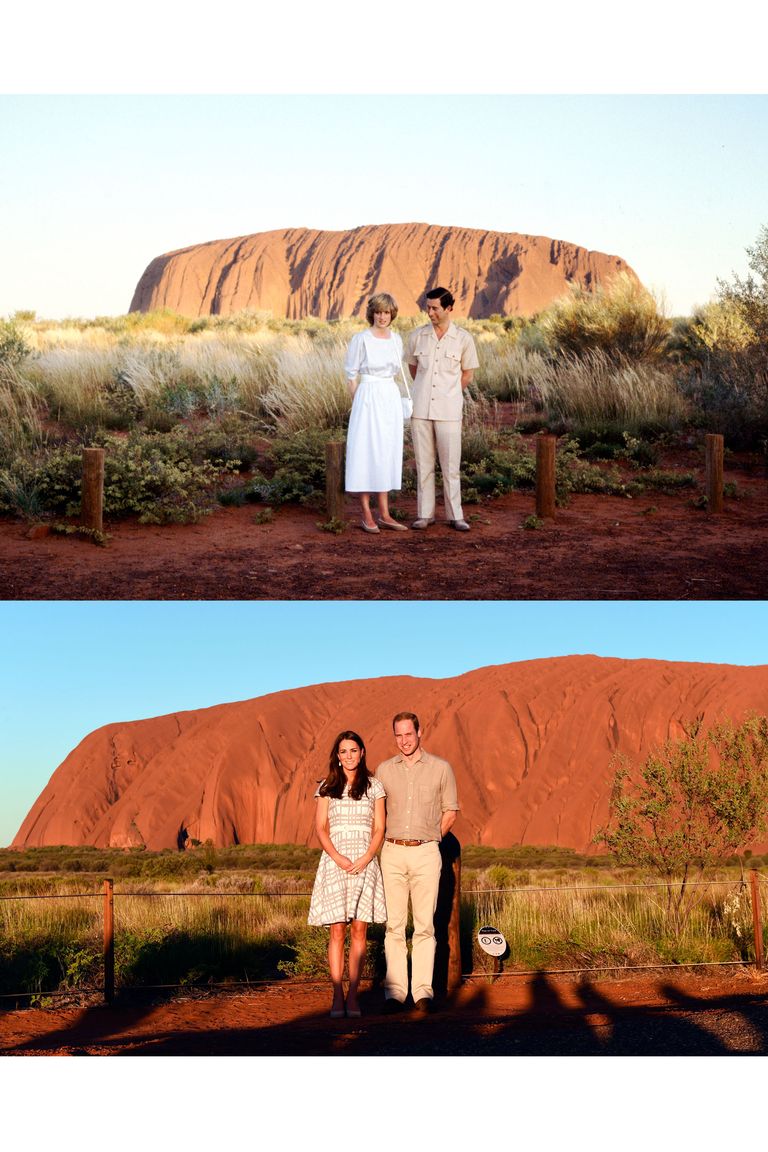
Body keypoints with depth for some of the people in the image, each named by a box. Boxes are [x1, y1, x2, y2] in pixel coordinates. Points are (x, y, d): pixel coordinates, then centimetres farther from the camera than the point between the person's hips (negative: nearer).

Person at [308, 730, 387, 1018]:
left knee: (359, 929, -1)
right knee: (337, 930, -4)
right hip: (335, 861, 0)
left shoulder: (374, 787, 9)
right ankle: (337, 997, -2)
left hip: (365, 862, 0)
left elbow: (379, 829, 6)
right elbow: (320, 828, 4)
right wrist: (338, 858, -11)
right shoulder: (327, 787, 9)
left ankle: (353, 996, 2)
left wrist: (365, 859, -9)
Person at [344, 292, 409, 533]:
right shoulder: (360, 339, -7)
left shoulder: (396, 339, 10)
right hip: (368, 399, -6)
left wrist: (393, 397, 14)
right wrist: (360, 404, -5)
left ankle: (384, 515, 12)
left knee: (386, 455, 7)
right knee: (366, 453, -3)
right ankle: (366, 516, 3)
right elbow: (351, 374, -4)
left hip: (391, 400, 6)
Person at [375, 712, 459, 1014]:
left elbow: (450, 811, 11)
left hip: (426, 853, -1)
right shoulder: (384, 770, 8)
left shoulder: (441, 768, 3)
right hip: (392, 853, 2)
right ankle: (395, 991, 2)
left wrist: (429, 839, 10)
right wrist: (386, 842, 12)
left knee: (424, 924, -2)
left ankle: (423, 991, 0)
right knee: (394, 924, 0)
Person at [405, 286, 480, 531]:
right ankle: (425, 514, 13)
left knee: (450, 465, 1)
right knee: (423, 464, 6)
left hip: (448, 411, -2)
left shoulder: (463, 339, -2)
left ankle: (455, 515, 9)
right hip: (421, 409, 2)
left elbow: (467, 375, 8)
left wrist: (448, 396, 11)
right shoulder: (417, 336, 4)